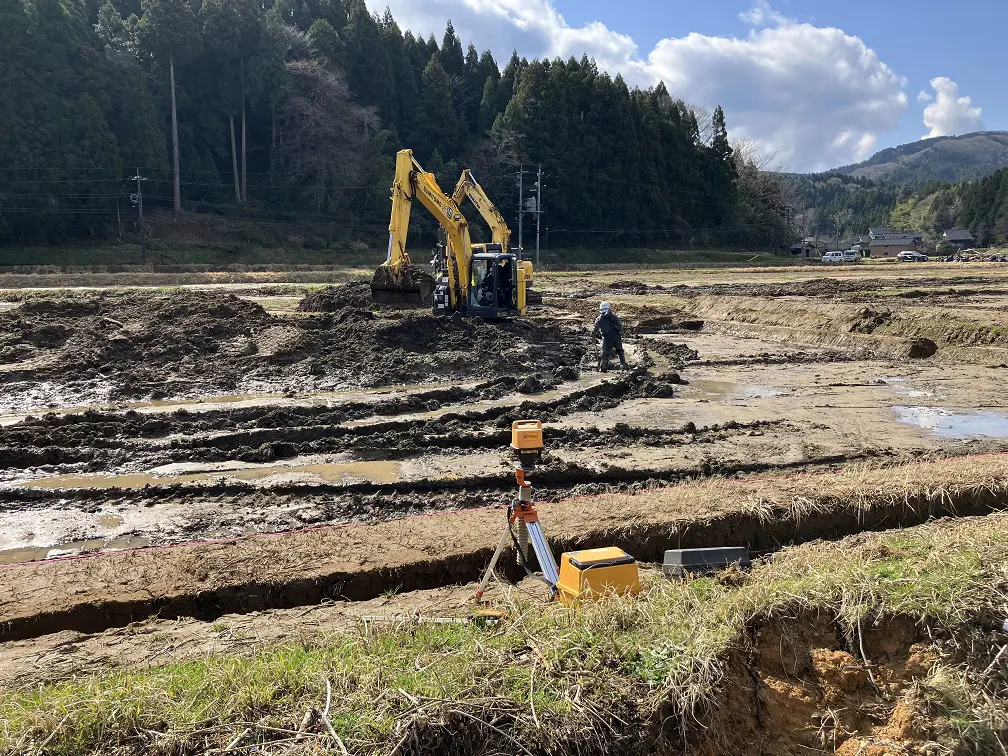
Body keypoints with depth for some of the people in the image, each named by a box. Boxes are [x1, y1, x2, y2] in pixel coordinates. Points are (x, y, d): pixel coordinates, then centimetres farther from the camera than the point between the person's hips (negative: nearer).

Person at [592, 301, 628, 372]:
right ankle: (624, 365, 19)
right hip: (617, 337, 1)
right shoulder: (614, 316, 3)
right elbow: (620, 326, 3)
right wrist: (622, 335, 12)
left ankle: (603, 368, 12)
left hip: (607, 339, -1)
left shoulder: (599, 319, 2)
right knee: (620, 351, 20)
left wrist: (593, 336, 25)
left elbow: (595, 329, 8)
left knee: (605, 353, 11)